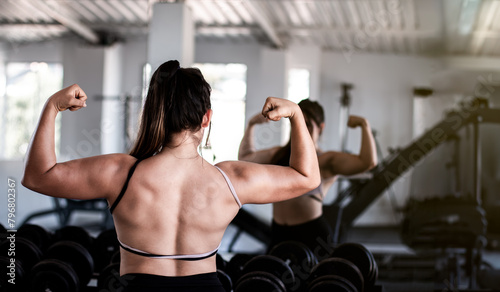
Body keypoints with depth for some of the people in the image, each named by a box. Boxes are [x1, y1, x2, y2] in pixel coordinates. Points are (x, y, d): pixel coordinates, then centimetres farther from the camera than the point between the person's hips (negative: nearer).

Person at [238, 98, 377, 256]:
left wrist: (364, 126, -11)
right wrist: (251, 125, 26)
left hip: (313, 235, -5)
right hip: (279, 234, 6)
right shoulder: (278, 154, 16)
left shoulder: (326, 161, -2)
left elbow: (368, 162, -15)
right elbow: (245, 157, 31)